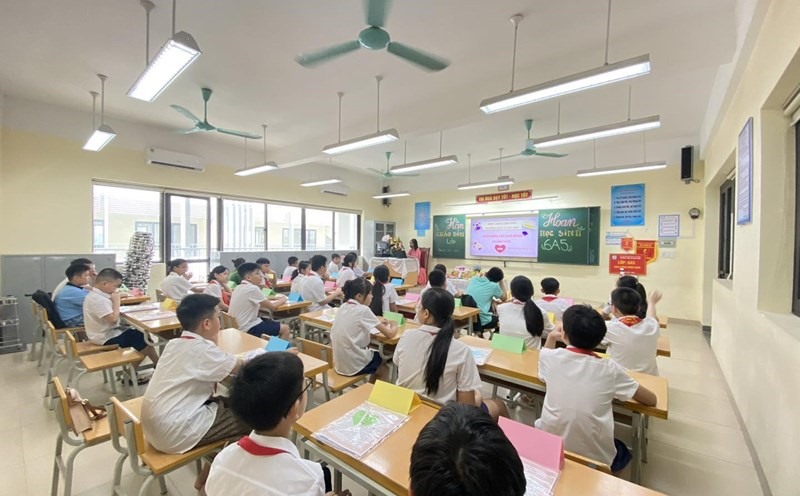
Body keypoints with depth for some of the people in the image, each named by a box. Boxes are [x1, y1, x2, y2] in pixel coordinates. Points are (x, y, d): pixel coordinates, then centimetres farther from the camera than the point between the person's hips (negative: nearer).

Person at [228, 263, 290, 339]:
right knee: (285, 329, 0)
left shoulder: (239, 288, 7)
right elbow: (272, 306, -13)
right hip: (249, 328, -9)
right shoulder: (253, 289, -21)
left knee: (275, 323, 25)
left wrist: (274, 298, 9)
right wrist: (282, 300, 5)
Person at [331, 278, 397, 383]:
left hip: (339, 362, 7)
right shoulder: (363, 310, -19)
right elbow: (389, 334, -14)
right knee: (384, 368, 21)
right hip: (353, 365, -7)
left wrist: (376, 322, 11)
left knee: (377, 356, 28)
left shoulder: (343, 307, 2)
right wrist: (394, 325, 7)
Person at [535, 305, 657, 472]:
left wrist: (551, 337, 19)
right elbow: (651, 400, 5)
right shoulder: (610, 369, -11)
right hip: (595, 458, 0)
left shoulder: (550, 357, -10)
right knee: (623, 451, 33)